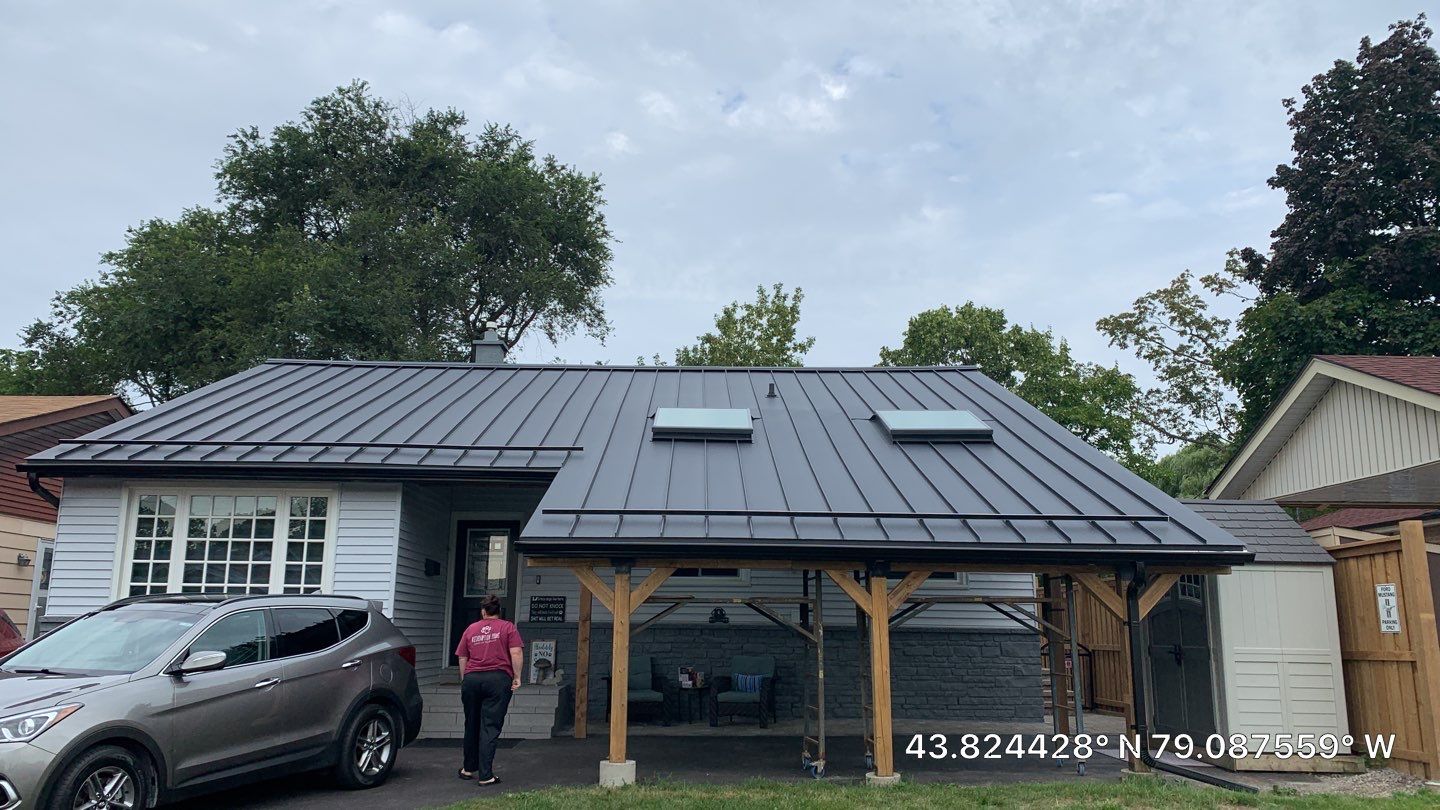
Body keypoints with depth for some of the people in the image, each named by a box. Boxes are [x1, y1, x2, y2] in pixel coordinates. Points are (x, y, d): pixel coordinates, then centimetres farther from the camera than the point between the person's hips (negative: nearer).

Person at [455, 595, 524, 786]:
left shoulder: (471, 629, 14)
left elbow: (462, 658, 14)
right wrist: (517, 677, -2)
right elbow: (515, 653, -6)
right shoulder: (508, 628, 5)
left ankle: (468, 769, 29)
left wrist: (464, 680, 23)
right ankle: (485, 775, -6)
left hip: (471, 679, 3)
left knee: (472, 725, 16)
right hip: (498, 679, -3)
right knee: (490, 727, -3)